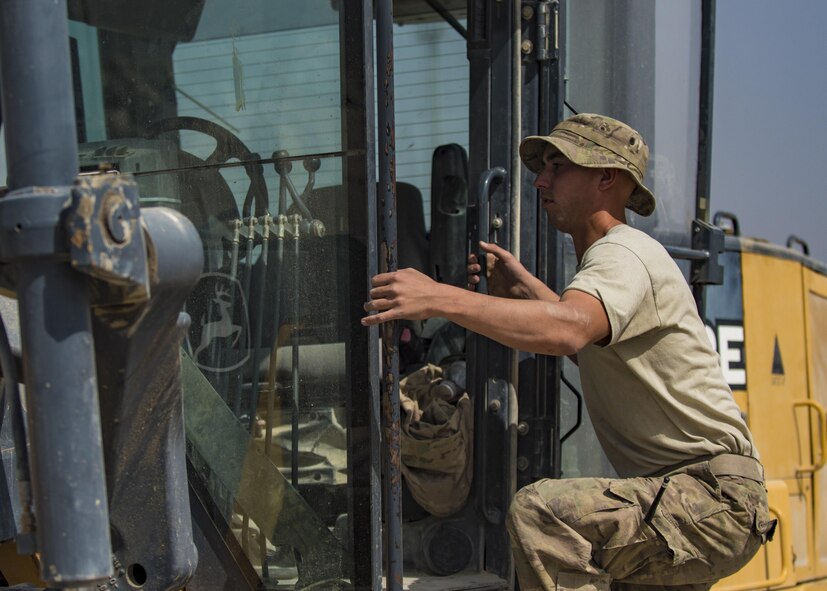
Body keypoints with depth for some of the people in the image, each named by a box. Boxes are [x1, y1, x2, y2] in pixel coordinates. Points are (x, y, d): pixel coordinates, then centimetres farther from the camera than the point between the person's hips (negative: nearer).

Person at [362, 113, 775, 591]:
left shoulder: (624, 255, -16)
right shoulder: (610, 256, 17)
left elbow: (567, 330, -37)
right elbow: (590, 342, 29)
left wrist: (438, 297, -38)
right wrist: (525, 289, 17)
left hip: (715, 498, -11)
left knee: (541, 510, -29)